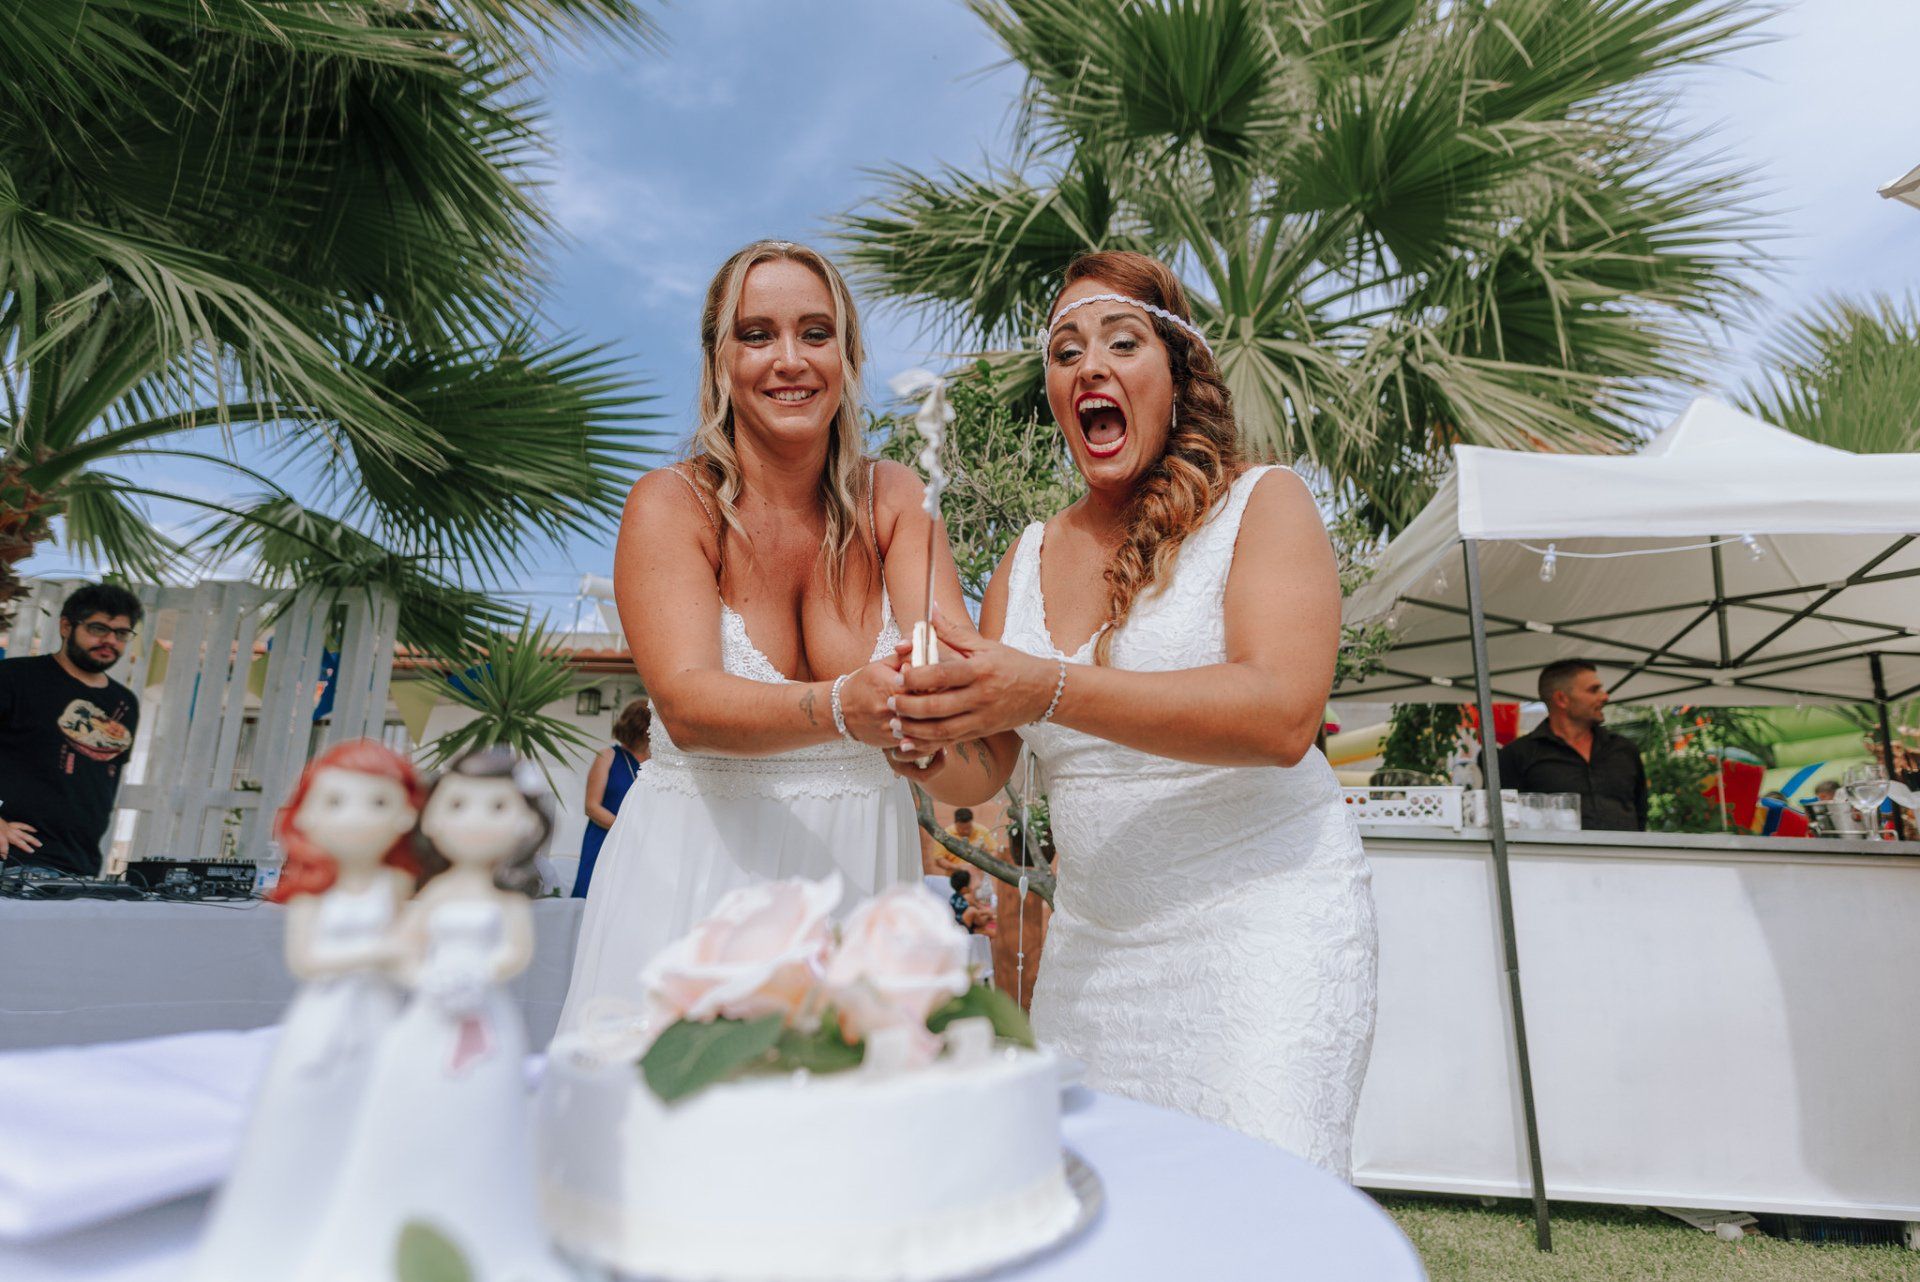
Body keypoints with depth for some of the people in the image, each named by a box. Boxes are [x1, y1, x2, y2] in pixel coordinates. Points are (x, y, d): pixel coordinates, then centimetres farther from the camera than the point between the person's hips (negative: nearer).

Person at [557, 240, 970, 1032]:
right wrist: (841, 708, -38)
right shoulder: (671, 504, -5)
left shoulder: (893, 501, 3)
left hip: (857, 872, 2)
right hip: (697, 873, -2)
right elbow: (687, 703, -20)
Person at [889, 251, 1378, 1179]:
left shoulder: (1262, 503, -4)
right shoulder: (1028, 560, 9)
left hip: (1262, 920, -4)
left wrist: (1048, 690, -29)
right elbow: (981, 776, 8)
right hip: (1090, 945, 4)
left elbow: (1282, 716, -21)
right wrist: (930, 743, -16)